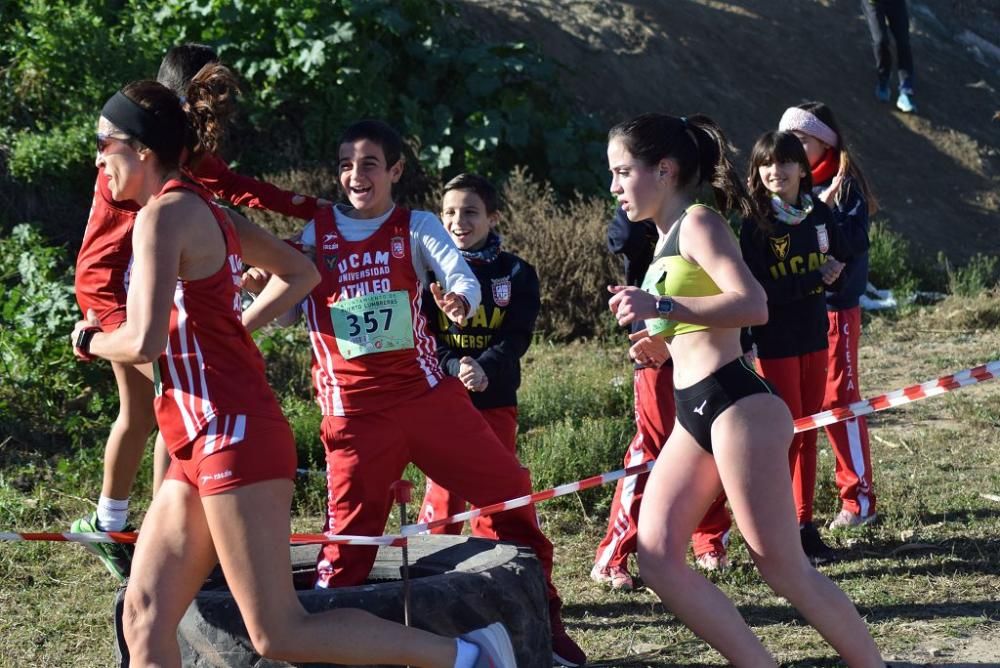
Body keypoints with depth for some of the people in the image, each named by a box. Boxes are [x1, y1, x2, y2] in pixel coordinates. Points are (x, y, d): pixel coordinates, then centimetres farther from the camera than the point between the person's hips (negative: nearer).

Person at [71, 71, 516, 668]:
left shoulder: (164, 214, -13)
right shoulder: (206, 211, 15)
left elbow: (144, 342, -23)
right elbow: (302, 273, 26)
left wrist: (92, 341, -2)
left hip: (233, 440, -10)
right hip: (204, 447, 10)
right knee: (146, 618, 6)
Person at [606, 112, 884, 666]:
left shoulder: (698, 222, -8)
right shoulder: (669, 239, 19)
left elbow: (752, 305, -24)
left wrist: (660, 307, -28)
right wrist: (659, 342, 16)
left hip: (737, 406, -9)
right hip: (695, 415, 9)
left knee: (783, 567, -6)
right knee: (657, 557, -1)